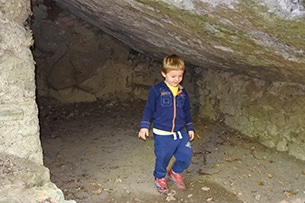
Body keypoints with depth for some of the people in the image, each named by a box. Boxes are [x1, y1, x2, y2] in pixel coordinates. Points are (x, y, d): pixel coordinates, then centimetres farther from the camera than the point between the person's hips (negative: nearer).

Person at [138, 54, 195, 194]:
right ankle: (160, 178, 36)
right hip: (162, 135, -4)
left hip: (180, 133, 4)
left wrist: (190, 128, 17)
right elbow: (149, 109, -4)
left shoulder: (183, 93, 8)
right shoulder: (157, 90, -8)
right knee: (162, 158, 5)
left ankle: (175, 172, 29)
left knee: (186, 155, -2)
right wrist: (144, 126, -9)